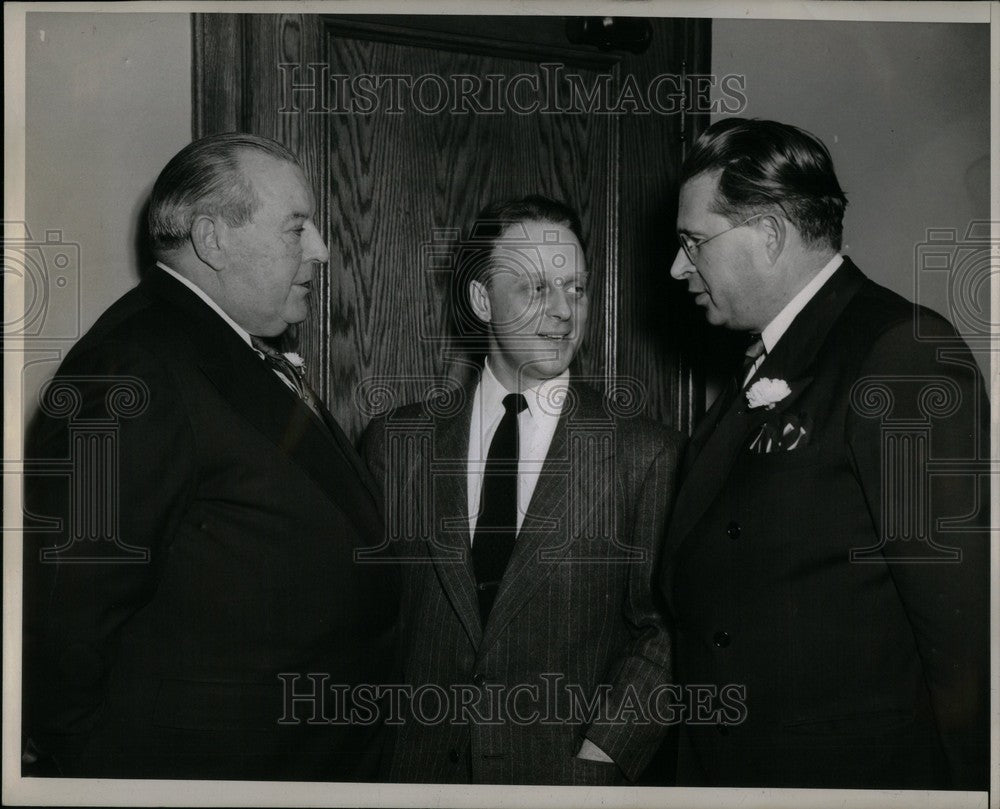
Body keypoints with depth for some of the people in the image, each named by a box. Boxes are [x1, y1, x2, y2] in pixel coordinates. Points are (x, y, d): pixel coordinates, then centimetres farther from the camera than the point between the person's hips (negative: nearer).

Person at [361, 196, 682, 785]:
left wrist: (598, 758, -14)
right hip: (419, 769, 2)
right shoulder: (396, 441, 1)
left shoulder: (648, 454, -5)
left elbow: (664, 632, -5)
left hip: (568, 778, -2)